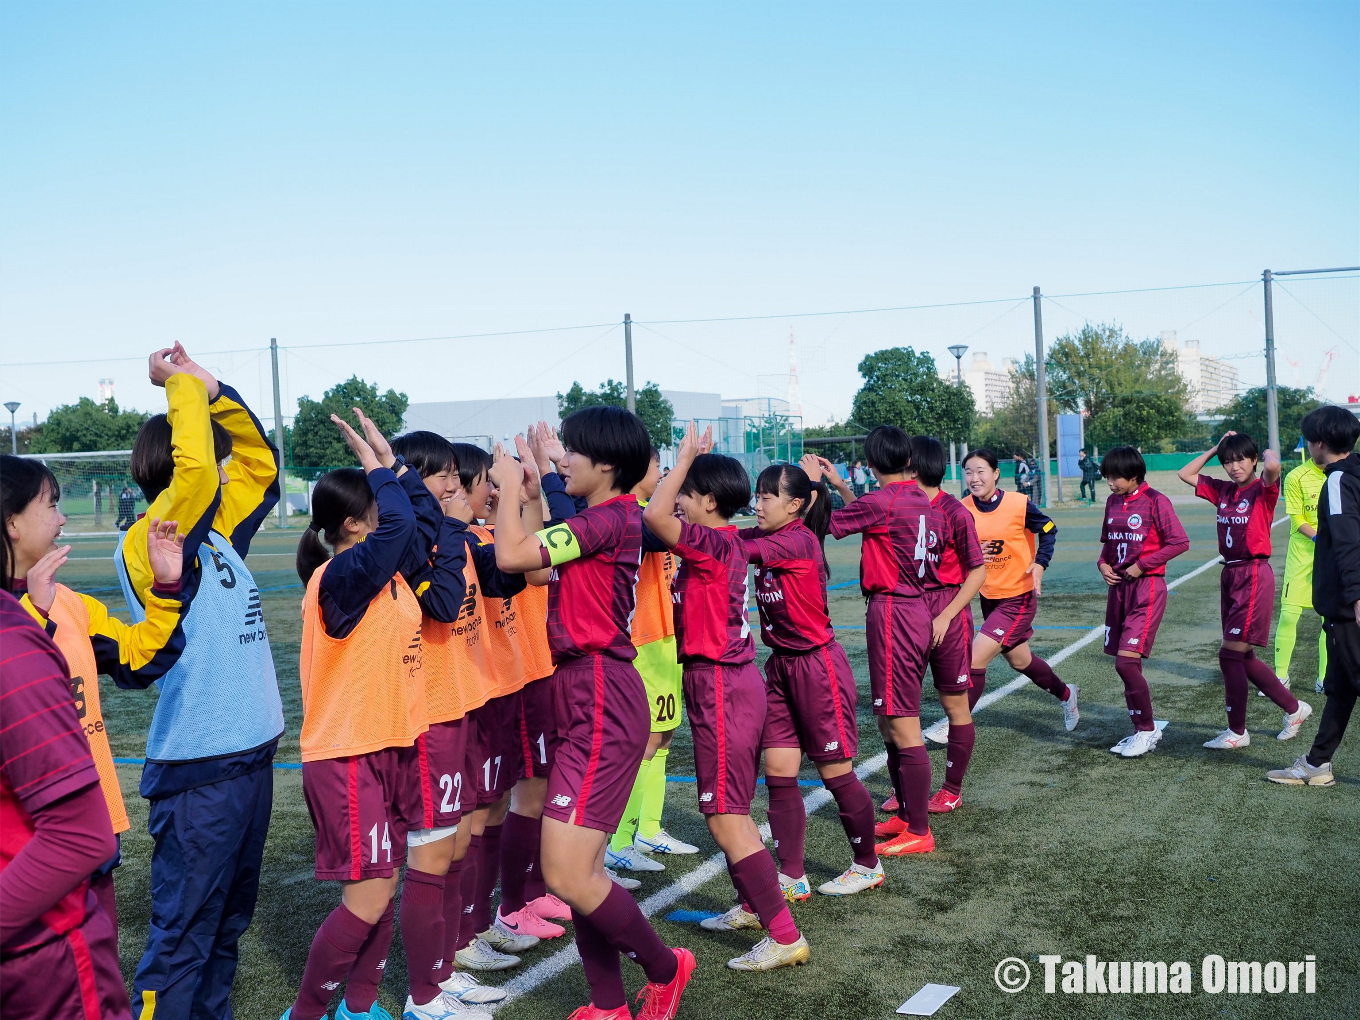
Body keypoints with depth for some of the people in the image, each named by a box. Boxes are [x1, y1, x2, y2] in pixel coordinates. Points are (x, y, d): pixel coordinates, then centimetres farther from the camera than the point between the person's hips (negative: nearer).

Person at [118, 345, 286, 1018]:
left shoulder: (218, 534, 10)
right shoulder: (147, 545, -13)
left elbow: (259, 462, 20)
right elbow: (194, 468, -29)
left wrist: (212, 388, 10)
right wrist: (183, 384, -14)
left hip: (249, 756, 9)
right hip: (199, 768, -9)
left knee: (227, 923, 19)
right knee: (182, 938, -1)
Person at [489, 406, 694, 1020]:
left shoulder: (610, 518, -15)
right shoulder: (609, 518, 14)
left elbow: (511, 555, -20)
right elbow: (540, 554, 18)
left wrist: (509, 486, -5)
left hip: (600, 702, -10)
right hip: (583, 698, 10)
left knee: (567, 874, -9)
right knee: (577, 867, 13)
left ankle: (664, 969, 13)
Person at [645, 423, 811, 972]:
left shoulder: (714, 542, -17)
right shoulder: (724, 544, 10)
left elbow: (655, 514, -30)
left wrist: (686, 457, -18)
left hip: (720, 688, -10)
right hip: (734, 681, 10)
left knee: (724, 816, -8)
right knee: (731, 809, 22)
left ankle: (785, 936, -5)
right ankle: (751, 904, 37)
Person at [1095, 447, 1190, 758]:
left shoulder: (1155, 501, -9)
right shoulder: (1113, 502, 11)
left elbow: (1179, 542, -13)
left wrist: (1142, 565, -14)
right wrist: (1102, 563, 3)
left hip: (1147, 587, -7)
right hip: (1118, 586, 7)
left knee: (1126, 662, -14)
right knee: (1126, 665, 9)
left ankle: (1147, 729, 2)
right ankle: (1141, 730, 21)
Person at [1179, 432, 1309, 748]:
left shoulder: (1263, 490, -9)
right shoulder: (1223, 490, 9)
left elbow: (1273, 466, -31)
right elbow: (1185, 474, 17)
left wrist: (1269, 453, -9)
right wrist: (1214, 448, 11)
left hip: (1254, 576, -7)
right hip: (1229, 576, 8)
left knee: (1230, 653, -7)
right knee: (1243, 657, 13)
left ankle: (1237, 732, 6)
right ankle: (1294, 708, 30)